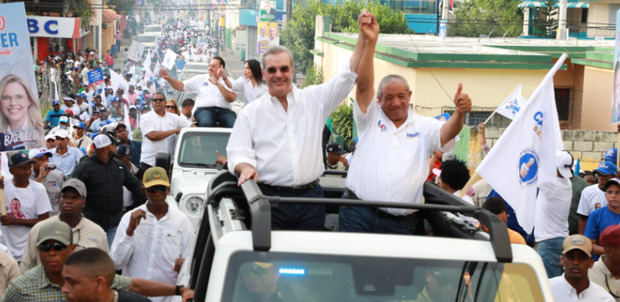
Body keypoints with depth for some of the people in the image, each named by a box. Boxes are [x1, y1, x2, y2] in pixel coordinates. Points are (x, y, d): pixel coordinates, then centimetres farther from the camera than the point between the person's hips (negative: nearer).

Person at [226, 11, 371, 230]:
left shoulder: (314, 99, 10)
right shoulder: (251, 112, 9)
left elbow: (350, 75, 5)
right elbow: (237, 152, 5)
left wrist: (364, 37, -5)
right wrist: (246, 167, -18)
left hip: (310, 197, 1)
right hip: (269, 198, -1)